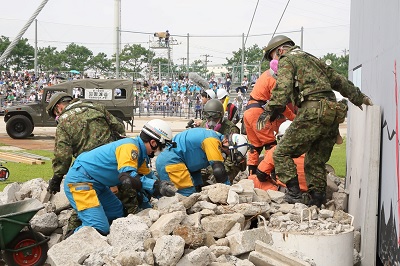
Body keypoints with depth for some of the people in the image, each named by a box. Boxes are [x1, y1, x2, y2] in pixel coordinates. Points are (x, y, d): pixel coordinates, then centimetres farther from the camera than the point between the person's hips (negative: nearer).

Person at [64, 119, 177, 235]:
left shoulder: (141, 153, 9)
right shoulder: (130, 146, -21)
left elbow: (148, 177, 19)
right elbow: (128, 177, -32)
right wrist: (156, 186, -33)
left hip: (96, 184, 11)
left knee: (118, 214, 18)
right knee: (99, 228, -20)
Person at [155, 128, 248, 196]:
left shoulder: (215, 138, 13)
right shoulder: (213, 140, -17)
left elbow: (195, 164, 19)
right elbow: (219, 170, -21)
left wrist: (199, 189, 17)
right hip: (171, 161, -11)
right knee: (188, 196, -15)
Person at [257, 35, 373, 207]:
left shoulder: (286, 60, 8)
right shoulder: (313, 59, 30)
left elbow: (282, 88, -11)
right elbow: (339, 80, 32)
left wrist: (270, 111, -19)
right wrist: (359, 98, 41)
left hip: (313, 112, -8)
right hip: (332, 115, 8)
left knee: (282, 153, -1)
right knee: (316, 162, 13)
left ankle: (294, 194, -9)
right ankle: (317, 201, 10)